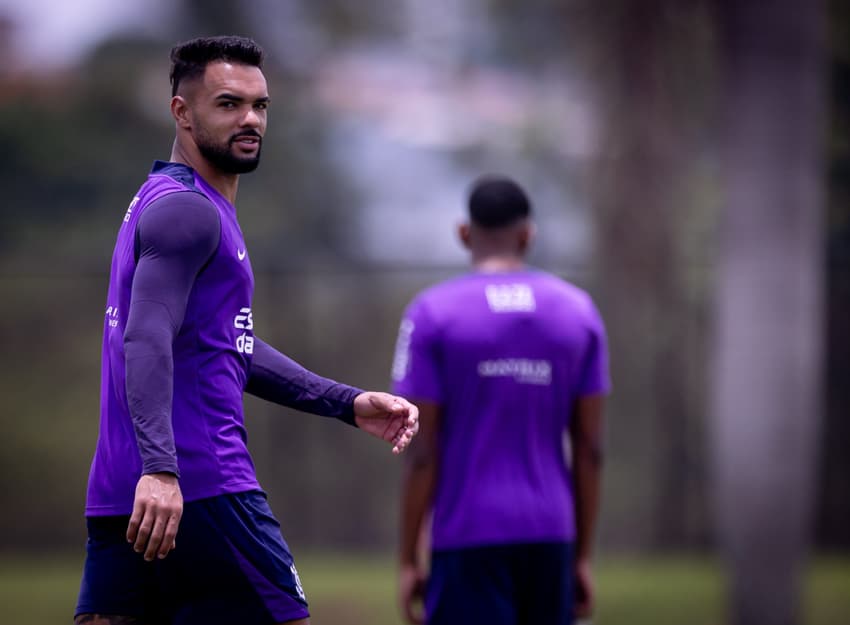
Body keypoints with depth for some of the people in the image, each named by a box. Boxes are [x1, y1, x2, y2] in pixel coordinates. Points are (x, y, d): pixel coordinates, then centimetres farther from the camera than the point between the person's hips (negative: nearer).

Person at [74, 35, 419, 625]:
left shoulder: (167, 202, 24)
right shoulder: (186, 210, -8)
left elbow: (235, 347, 29)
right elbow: (148, 341, -22)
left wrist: (349, 404, 24)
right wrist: (159, 466, -34)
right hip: (199, 486, -9)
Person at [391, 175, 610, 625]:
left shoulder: (432, 314, -5)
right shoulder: (579, 312, 5)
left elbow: (421, 453, -8)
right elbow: (590, 449, 5)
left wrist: (407, 560, -1)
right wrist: (582, 557, 12)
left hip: (467, 539, -4)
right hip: (549, 537, 4)